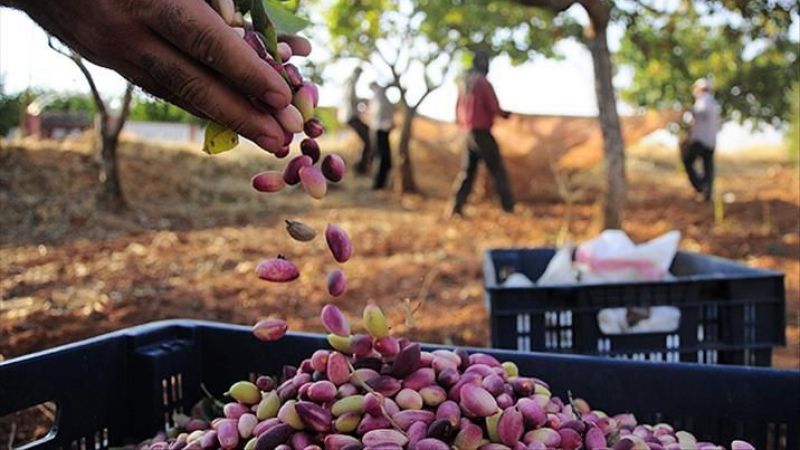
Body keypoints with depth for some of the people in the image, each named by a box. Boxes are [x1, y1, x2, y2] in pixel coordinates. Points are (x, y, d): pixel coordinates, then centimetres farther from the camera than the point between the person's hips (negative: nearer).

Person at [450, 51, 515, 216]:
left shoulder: (463, 84, 9)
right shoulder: (483, 83, -13)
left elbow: (459, 110, 13)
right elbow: (494, 109, -13)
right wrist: (506, 114, 5)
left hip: (468, 133, 7)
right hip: (482, 133, -7)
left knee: (467, 171, 12)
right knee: (498, 170, 0)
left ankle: (457, 206, 4)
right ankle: (508, 207, 0)